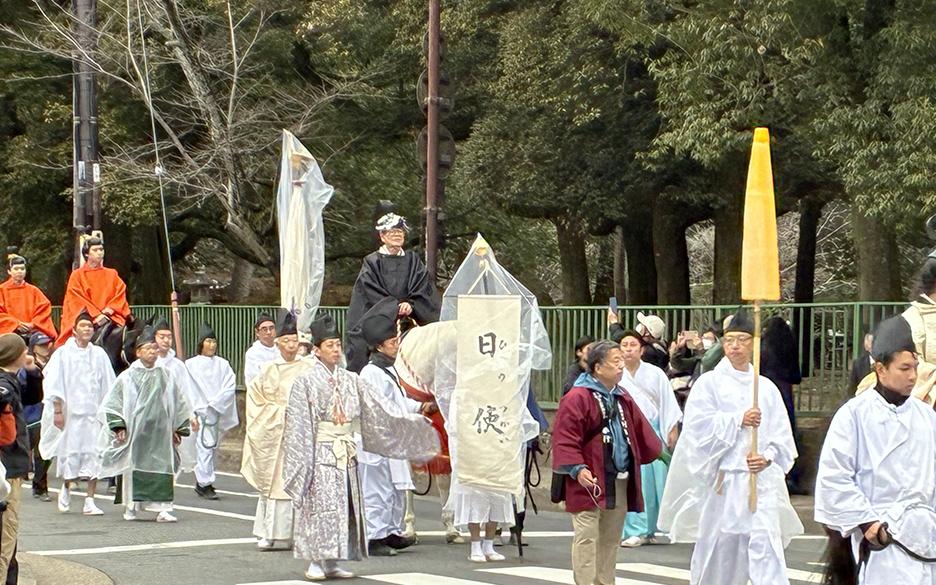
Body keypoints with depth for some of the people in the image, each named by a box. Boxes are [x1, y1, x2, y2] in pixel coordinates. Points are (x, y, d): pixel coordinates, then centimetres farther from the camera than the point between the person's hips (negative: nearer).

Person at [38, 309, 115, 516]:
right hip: (70, 412, -2)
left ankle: (90, 501, -1)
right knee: (70, 451, 1)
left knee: (94, 455, -4)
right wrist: (58, 411, -6)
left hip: (93, 412, 2)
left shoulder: (99, 355, 7)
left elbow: (108, 386, 11)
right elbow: (56, 385, -1)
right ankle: (66, 488, 29)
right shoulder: (63, 354, 0)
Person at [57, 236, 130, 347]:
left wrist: (110, 309, -7)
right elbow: (77, 299, 0)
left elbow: (121, 292, 12)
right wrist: (96, 315, -12)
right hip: (86, 319, -2)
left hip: (110, 316, 2)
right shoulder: (77, 275, 9)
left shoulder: (112, 274, 20)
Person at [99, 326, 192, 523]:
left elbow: (180, 403, 17)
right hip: (135, 431, -2)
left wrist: (179, 428, 13)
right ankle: (131, 507, 13)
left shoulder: (166, 377, 9)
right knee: (133, 467, 2)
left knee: (162, 467, -5)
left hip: (160, 431, 2)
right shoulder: (128, 377, 1)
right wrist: (119, 426, -5)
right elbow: (111, 402, 3)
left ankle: (163, 508, -6)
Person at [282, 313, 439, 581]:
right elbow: (298, 424, -7)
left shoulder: (350, 380, 10)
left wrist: (417, 422, 8)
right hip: (321, 451, -5)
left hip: (346, 452, 5)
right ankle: (315, 563, 0)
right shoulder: (306, 381, -4)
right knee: (321, 505, -6)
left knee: (345, 505, 5)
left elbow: (379, 409, 11)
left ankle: (332, 563, 11)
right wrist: (300, 460, -13)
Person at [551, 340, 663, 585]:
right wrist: (577, 469, -24)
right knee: (587, 538, -9)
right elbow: (565, 437, -17)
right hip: (590, 482, -8)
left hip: (620, 482, 8)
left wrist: (658, 453, 21)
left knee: (611, 539, 12)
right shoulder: (577, 398, -11)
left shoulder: (622, 399, 15)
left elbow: (640, 431, 24)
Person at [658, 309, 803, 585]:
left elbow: (781, 435, 7)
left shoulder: (766, 387, 8)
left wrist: (767, 457, -11)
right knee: (720, 549, 9)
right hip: (722, 478, -1)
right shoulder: (709, 383, 2)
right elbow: (699, 426, -9)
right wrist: (738, 420, -14)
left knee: (766, 547, -10)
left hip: (760, 478, 1)